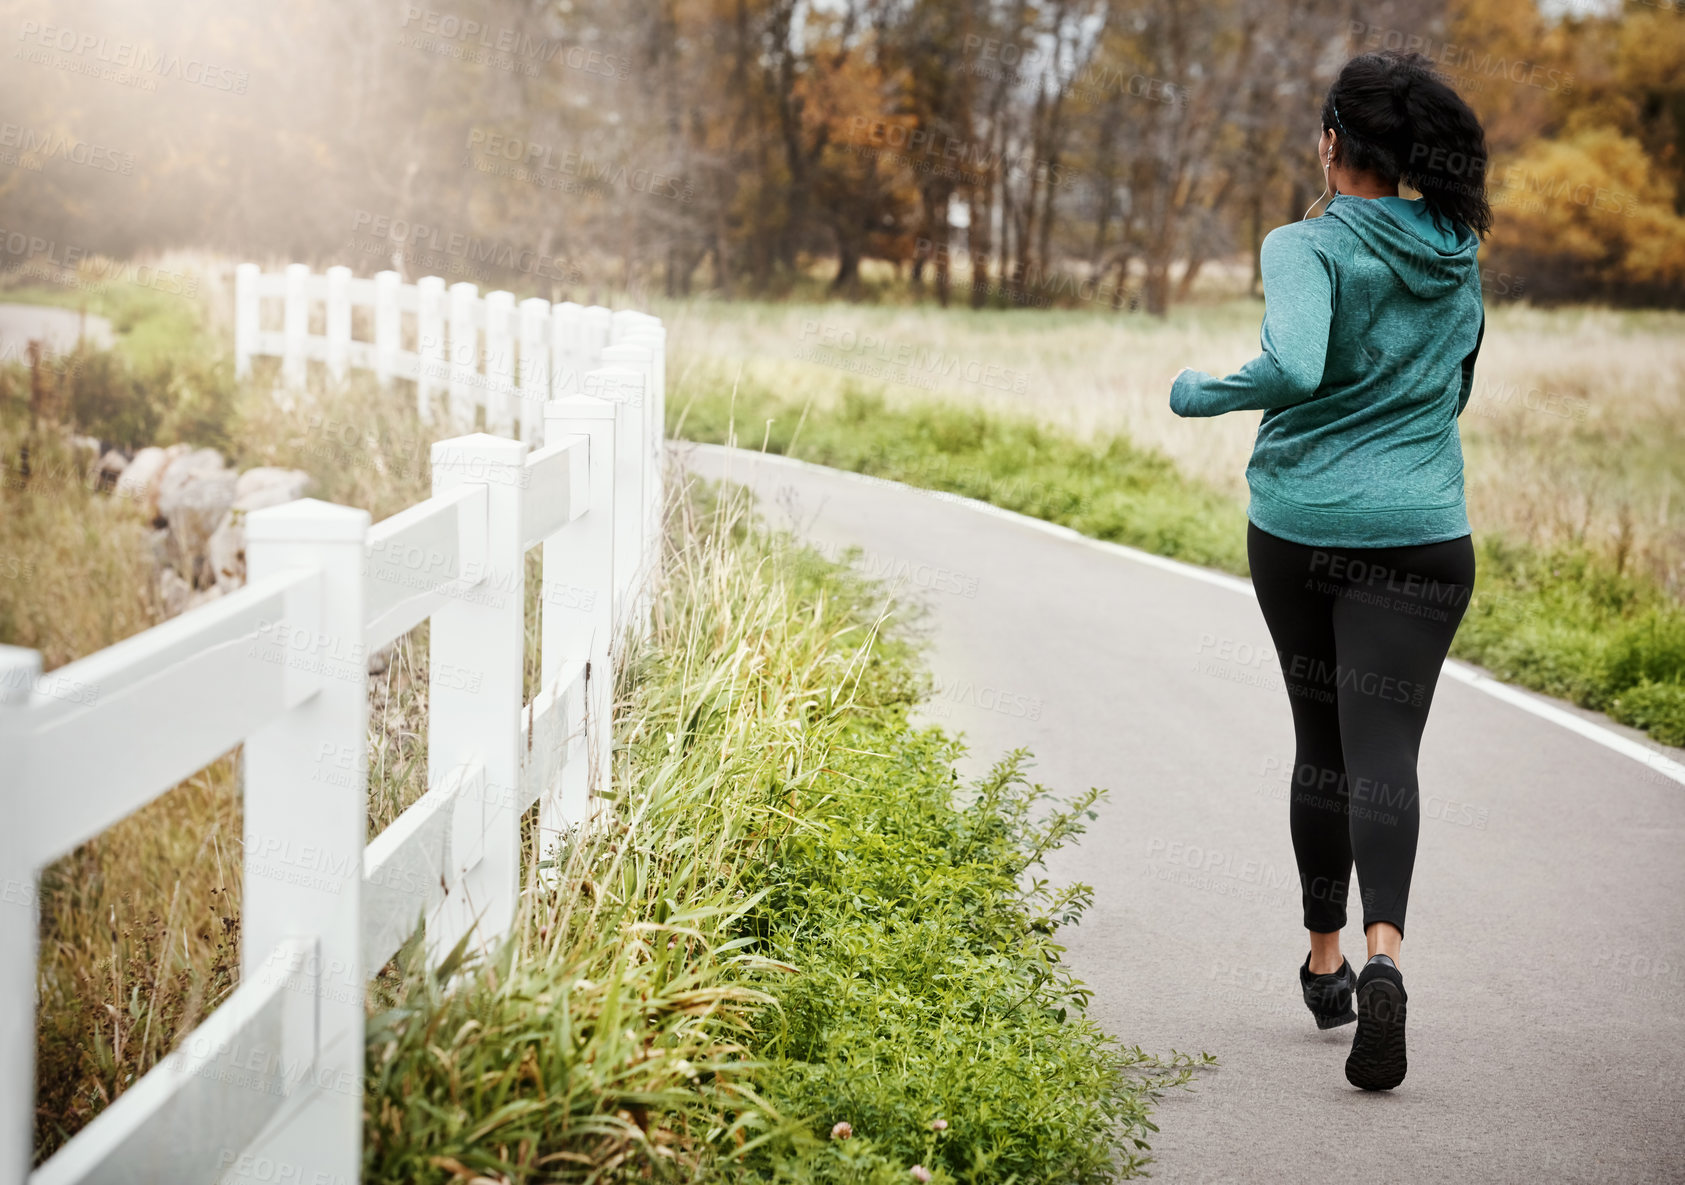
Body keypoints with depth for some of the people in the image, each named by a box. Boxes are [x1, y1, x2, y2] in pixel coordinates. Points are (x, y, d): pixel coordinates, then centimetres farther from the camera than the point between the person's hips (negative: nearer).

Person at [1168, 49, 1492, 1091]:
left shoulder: (1309, 249, -10)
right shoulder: (1458, 258, 6)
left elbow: (1294, 369, -27)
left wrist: (1205, 395, -10)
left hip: (1302, 526, -1)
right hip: (1421, 535, 1)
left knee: (1323, 743, 15)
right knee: (1385, 748, -7)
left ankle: (1326, 962, 26)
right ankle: (1384, 955, -29)